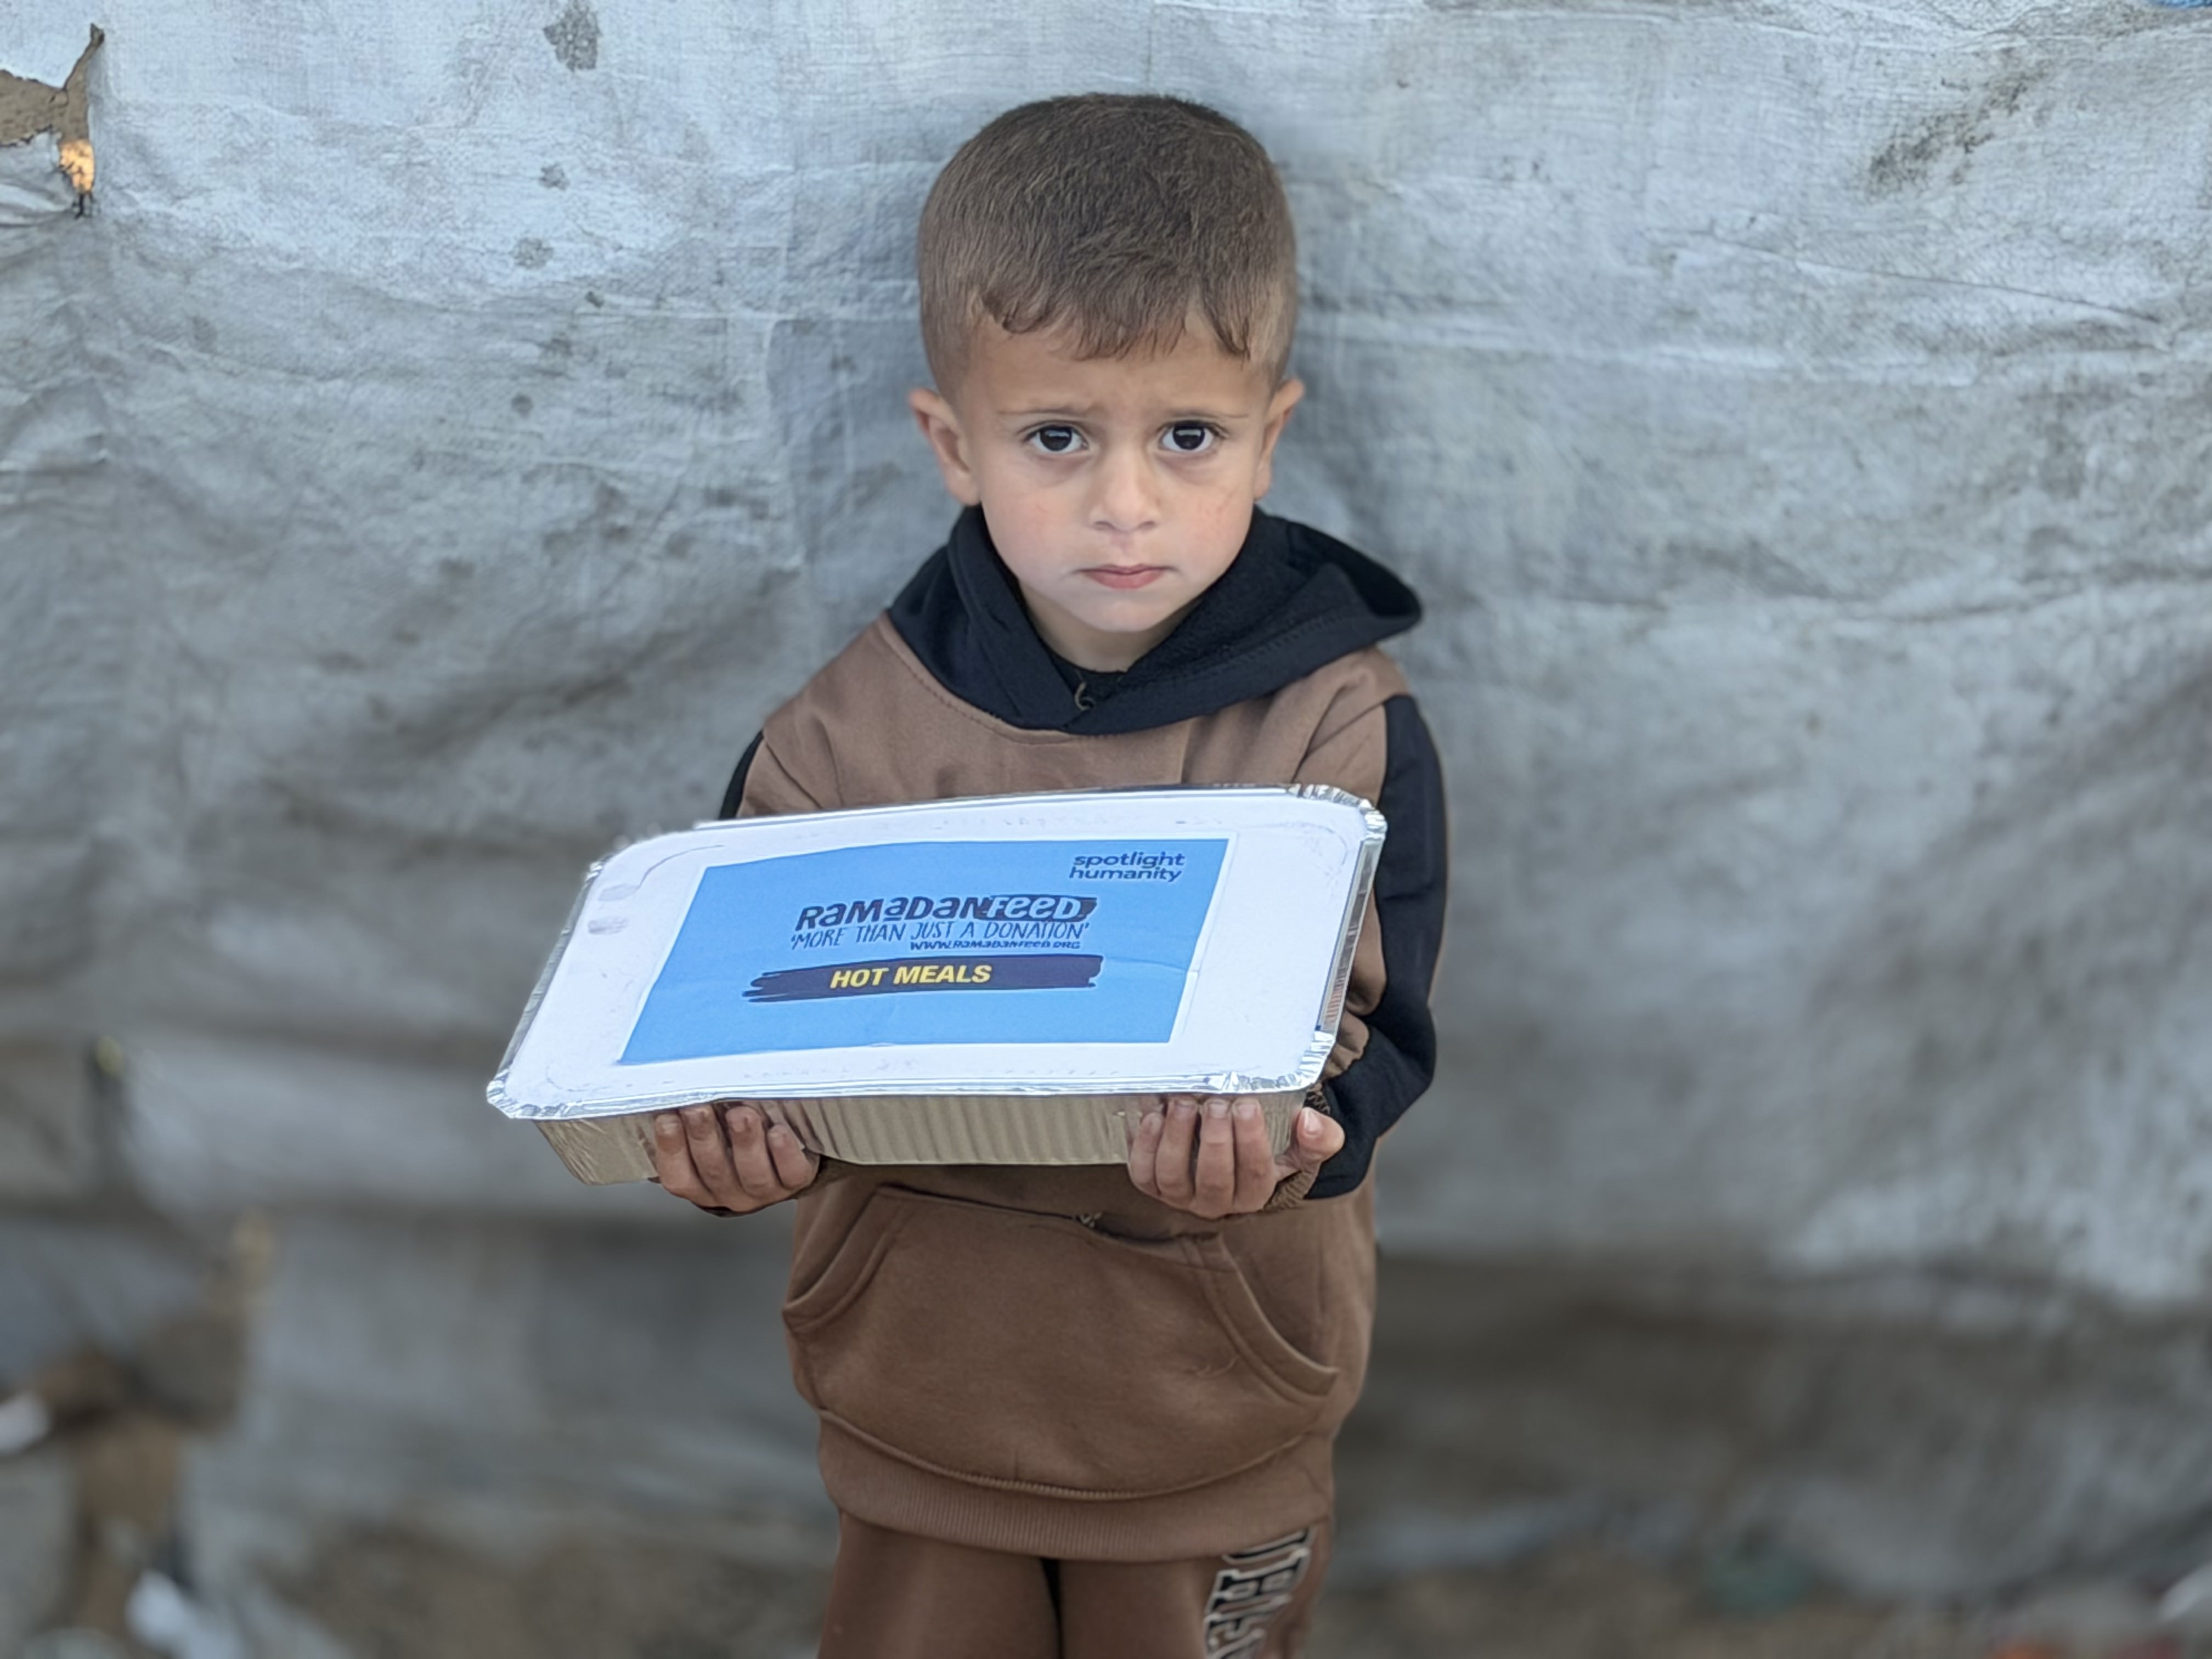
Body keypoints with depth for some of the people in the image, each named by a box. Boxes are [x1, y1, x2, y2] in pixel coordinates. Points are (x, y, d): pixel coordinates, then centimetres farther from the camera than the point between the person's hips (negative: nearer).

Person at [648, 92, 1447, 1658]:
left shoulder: (1345, 730, -14)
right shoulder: (853, 729, -9)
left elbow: (1371, 1043, -18)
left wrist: (1280, 1139, -41)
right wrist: (735, 1136, -29)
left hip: (1214, 1414, -1)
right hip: (922, 1392, 1)